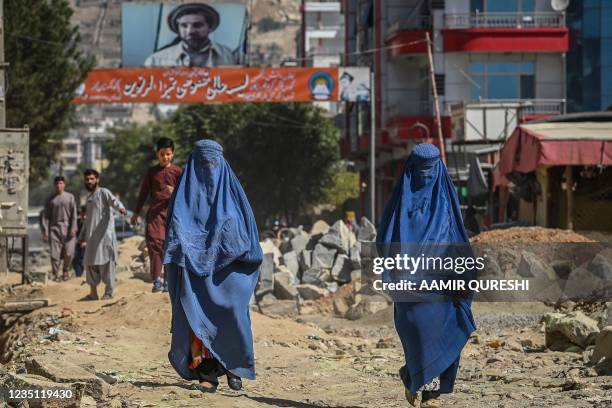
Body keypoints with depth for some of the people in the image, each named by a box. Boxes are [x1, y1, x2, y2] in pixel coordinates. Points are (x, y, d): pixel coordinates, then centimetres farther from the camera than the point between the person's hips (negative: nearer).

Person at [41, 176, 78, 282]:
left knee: (68, 252, -9)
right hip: (54, 228, 1)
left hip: (67, 229, -1)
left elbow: (73, 215, 2)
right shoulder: (51, 200, 11)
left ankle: (66, 271, 14)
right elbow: (46, 216, 9)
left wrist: (73, 229, -8)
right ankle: (55, 274, 4)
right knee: (55, 253, -4)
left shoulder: (70, 197, 7)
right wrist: (45, 232, 1)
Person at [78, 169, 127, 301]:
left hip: (105, 235, -8)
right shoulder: (89, 198, 22)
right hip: (91, 236, 8)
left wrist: (120, 207, -44)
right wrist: (82, 236, 31)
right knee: (90, 262, 6)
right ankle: (93, 292, 12)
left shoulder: (103, 193, -1)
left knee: (106, 261, -6)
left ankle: (108, 291, -2)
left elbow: (113, 201, -22)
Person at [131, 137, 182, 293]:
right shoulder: (152, 172, 9)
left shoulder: (177, 171, 6)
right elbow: (144, 192, 14)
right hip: (155, 212, 0)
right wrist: (136, 213, 15)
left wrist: (175, 192, -19)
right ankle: (156, 279, -17)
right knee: (154, 241, -16)